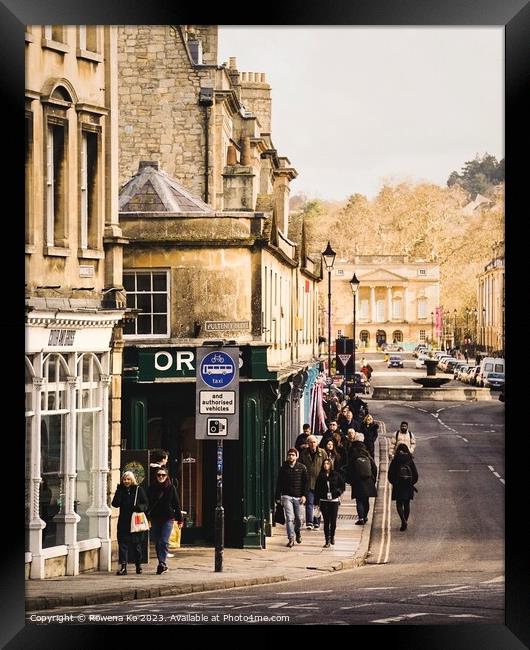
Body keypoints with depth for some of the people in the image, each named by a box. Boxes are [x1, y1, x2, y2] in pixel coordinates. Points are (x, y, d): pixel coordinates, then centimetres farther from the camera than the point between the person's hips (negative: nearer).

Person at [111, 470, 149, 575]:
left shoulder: (139, 490, 1)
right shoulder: (121, 490, 6)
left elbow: (146, 504, 1)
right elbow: (115, 504, -5)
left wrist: (139, 507, -20)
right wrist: (119, 491, -12)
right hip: (123, 522, 1)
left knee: (136, 544, 8)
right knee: (123, 543, -8)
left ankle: (138, 565, 24)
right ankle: (123, 566, -11)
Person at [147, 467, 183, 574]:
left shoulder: (171, 488, 1)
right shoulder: (152, 488, 4)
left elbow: (176, 504, 4)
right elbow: (147, 504, 6)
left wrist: (180, 519, 4)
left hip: (168, 518, -3)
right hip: (155, 519, 3)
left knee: (164, 541, -13)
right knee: (157, 542, 6)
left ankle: (162, 563, -16)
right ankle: (162, 564, 16)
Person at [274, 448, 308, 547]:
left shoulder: (302, 468, 3)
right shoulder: (283, 468, 4)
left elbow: (305, 482, 4)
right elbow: (279, 483, 8)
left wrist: (304, 495, -5)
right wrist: (277, 497, 5)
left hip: (298, 497, 1)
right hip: (287, 496, -1)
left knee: (298, 518, 10)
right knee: (289, 518, -10)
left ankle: (297, 532, 38)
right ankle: (291, 539, -10)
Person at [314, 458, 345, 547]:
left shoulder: (336, 475, 0)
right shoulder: (320, 476, 3)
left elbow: (342, 486, 9)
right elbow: (317, 489, 5)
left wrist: (338, 492, -10)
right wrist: (317, 502, 0)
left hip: (334, 501, 0)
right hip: (324, 501, 1)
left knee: (333, 521, 1)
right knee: (326, 521, -1)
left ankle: (332, 536, 27)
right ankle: (327, 541, 3)